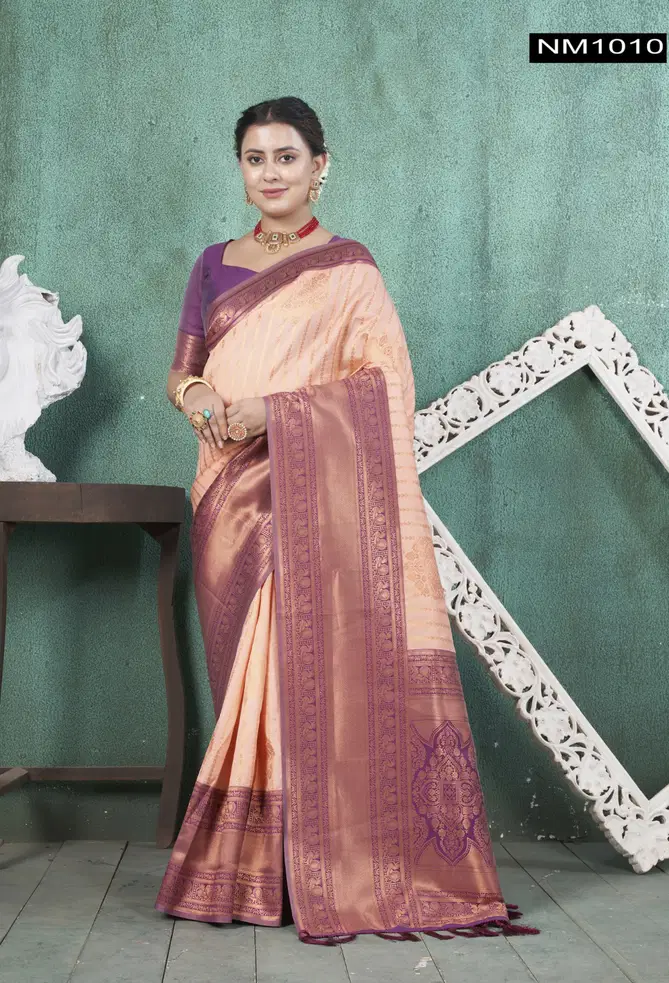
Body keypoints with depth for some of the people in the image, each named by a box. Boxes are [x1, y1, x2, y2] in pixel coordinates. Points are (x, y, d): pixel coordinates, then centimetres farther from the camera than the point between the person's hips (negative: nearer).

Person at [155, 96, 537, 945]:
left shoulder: (347, 269, 2)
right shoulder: (215, 264, 17)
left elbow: (384, 379, -7)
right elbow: (182, 366, 18)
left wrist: (275, 407, -16)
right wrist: (191, 392, -6)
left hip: (312, 490, -4)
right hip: (230, 493, 5)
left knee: (315, 659, -9)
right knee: (243, 670, 4)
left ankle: (328, 871, 0)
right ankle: (250, 867, 12)